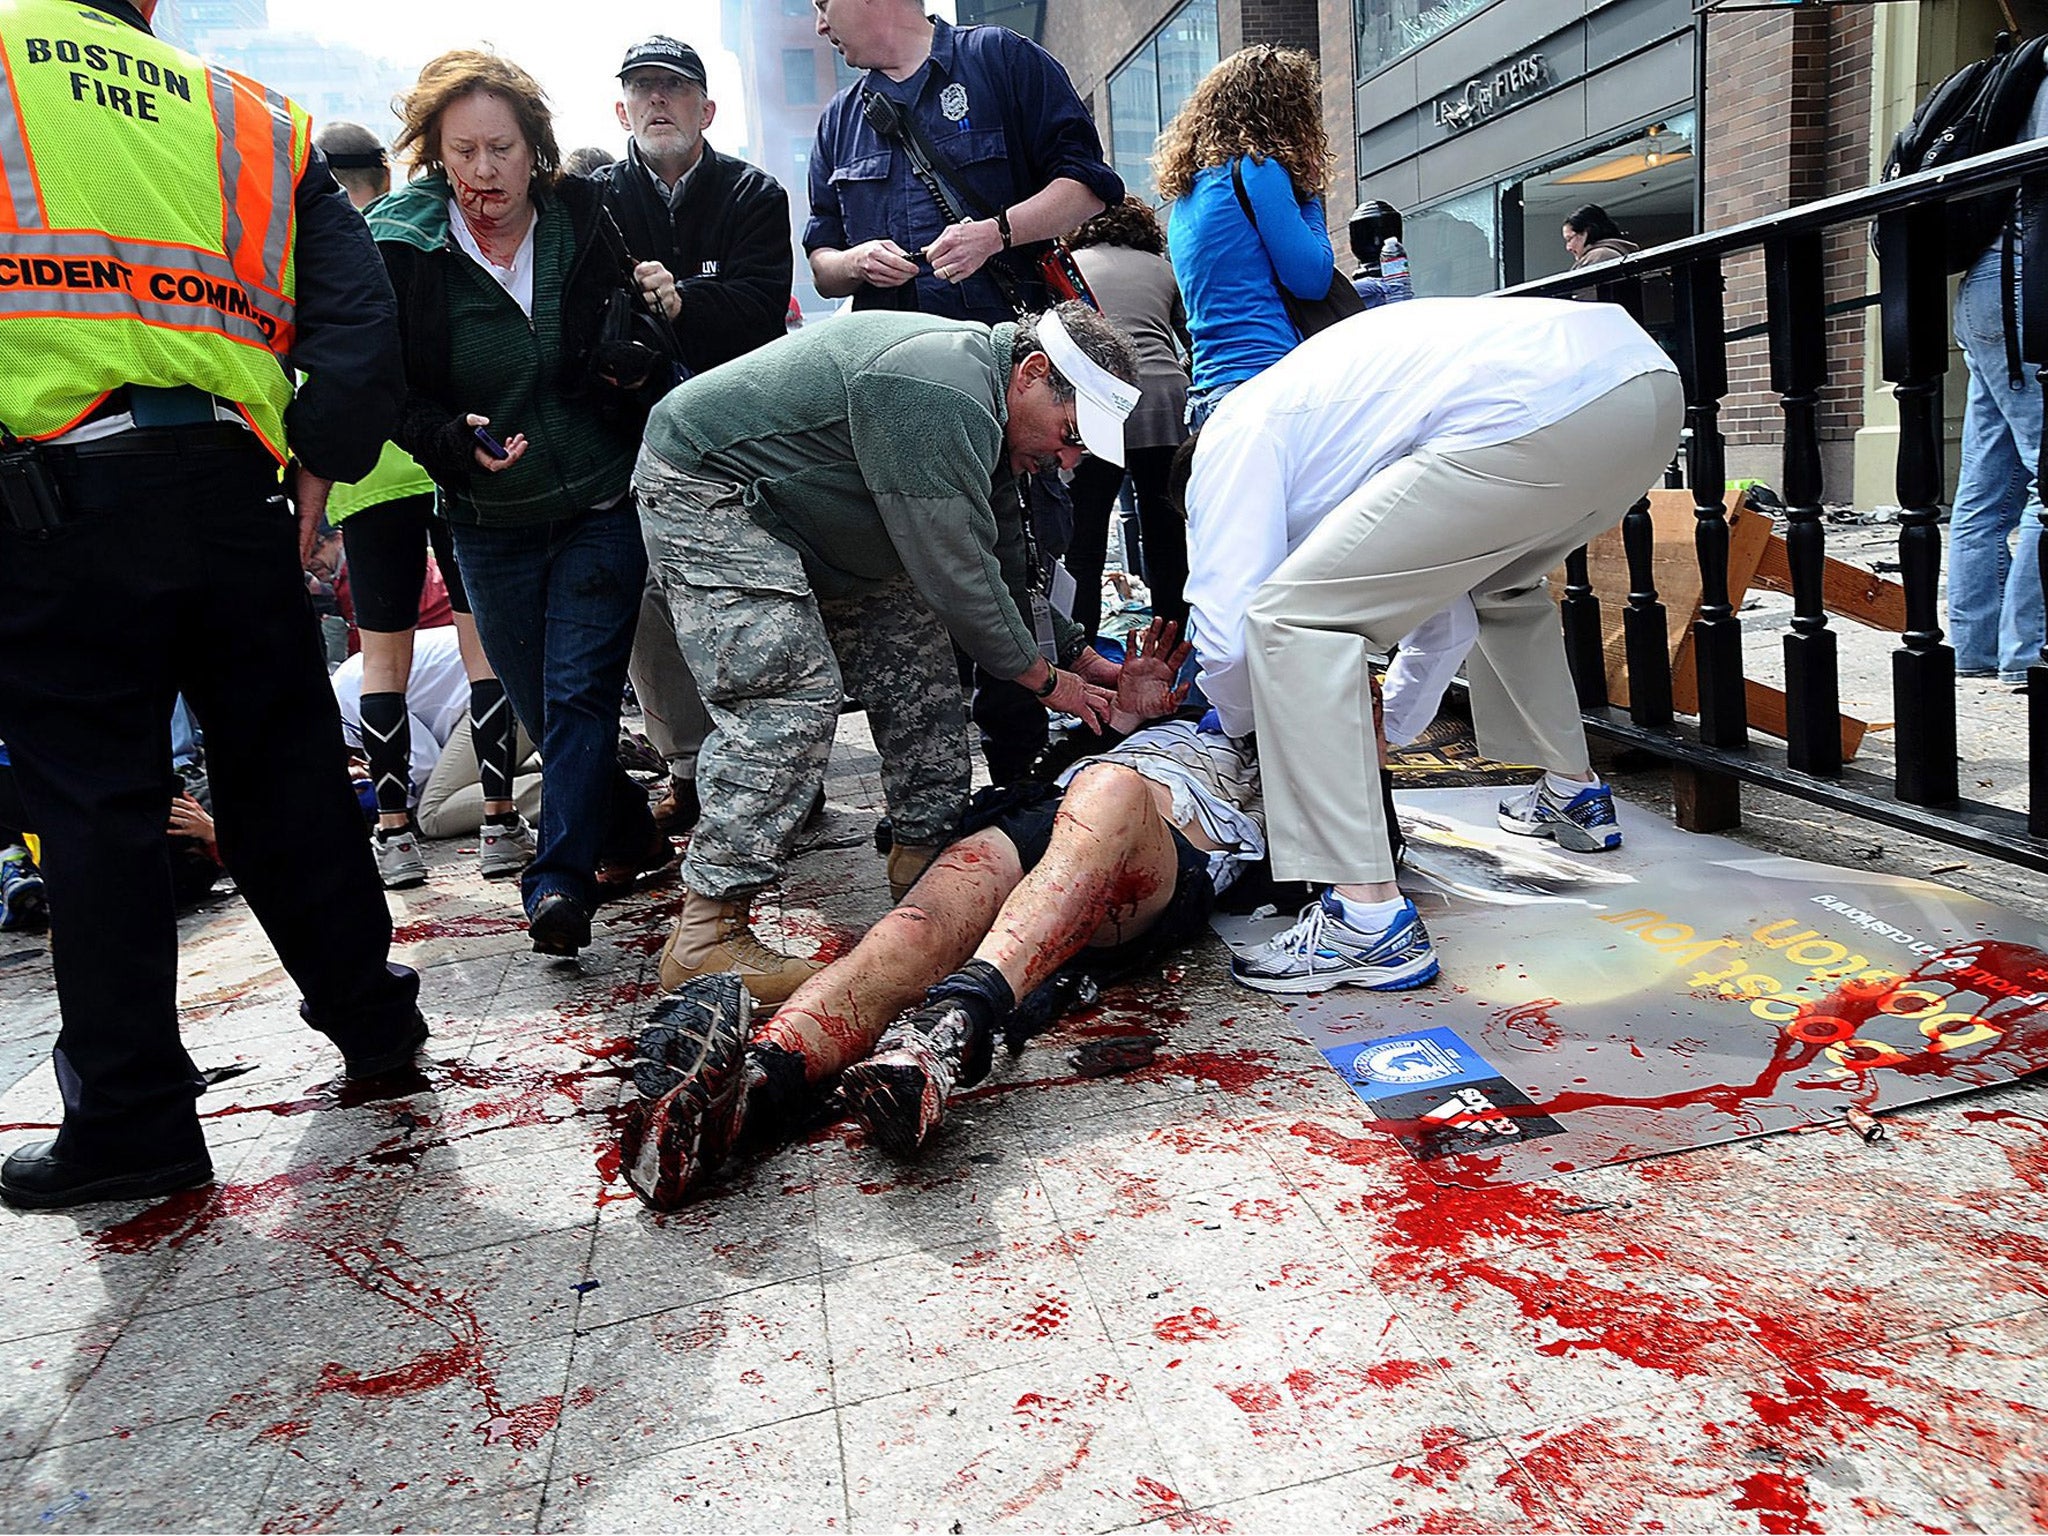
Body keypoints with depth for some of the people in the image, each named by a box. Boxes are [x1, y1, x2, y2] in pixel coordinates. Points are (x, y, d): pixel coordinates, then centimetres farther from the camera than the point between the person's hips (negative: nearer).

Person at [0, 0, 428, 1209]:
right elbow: (361, 321, 5)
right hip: (233, 487, 4)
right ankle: (371, 1019, 26)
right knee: (287, 771, 14)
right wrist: (316, 471, 10)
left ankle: (131, 1115, 9)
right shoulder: (249, 115, 15)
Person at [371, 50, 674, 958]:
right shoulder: (399, 249, -4)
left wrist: (656, 318, -14)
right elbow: (390, 392, -1)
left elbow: (632, 367, 9)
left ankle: (560, 881, -8)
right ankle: (628, 835, 30)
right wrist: (452, 437, -21)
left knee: (579, 693, -10)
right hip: (490, 519, 2)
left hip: (601, 501, -1)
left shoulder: (587, 223, -2)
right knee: (540, 705, 10)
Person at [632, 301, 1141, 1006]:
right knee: (789, 693, -21)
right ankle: (706, 935, -19)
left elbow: (1001, 562, 14)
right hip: (704, 485, -10)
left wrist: (1075, 654, 12)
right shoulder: (938, 396, -30)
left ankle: (926, 853, 16)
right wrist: (1045, 679, -14)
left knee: (913, 655, 6)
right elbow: (955, 573, -26)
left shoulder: (982, 405, 4)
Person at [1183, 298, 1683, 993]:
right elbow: (1434, 594, 43)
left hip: (1541, 415, -10)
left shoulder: (1235, 435, 13)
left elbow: (1226, 629, 3)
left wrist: (1239, 722, 25)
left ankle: (1368, 918, -8)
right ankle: (1572, 790, 48)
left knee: (1293, 615, -4)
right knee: (1499, 579, 37)